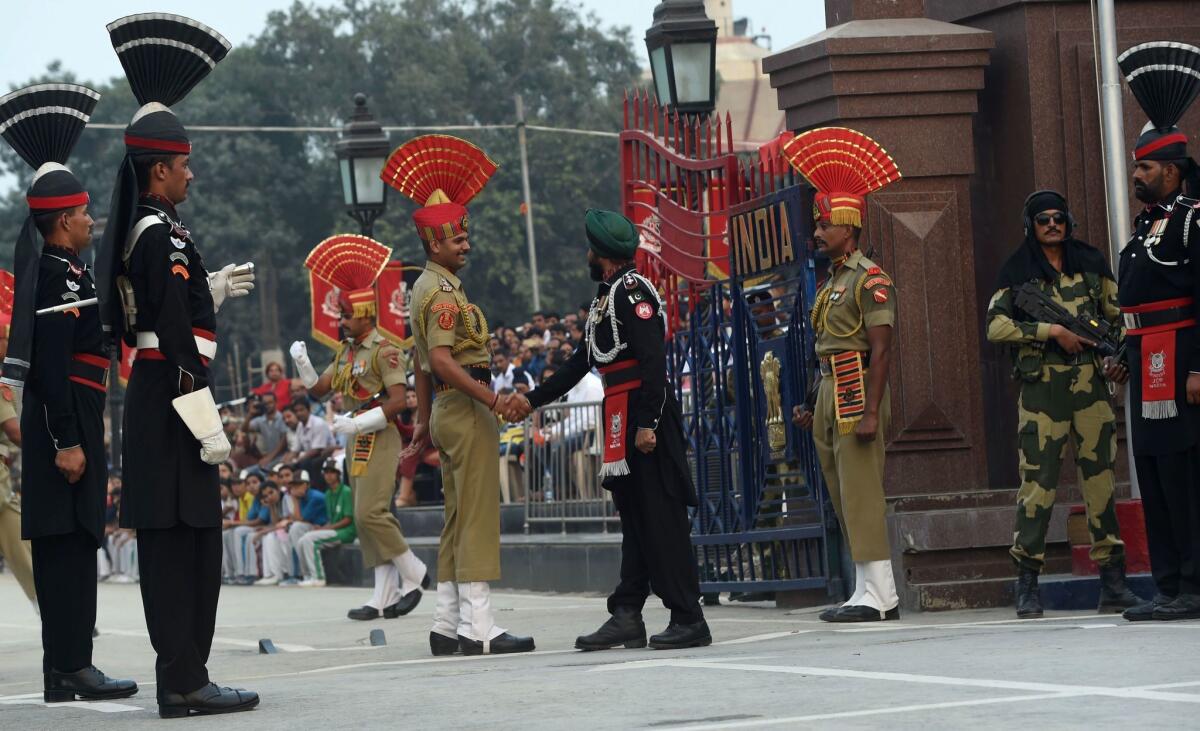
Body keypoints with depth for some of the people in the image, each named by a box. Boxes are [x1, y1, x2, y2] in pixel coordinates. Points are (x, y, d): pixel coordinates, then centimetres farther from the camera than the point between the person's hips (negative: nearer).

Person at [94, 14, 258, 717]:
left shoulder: (139, 231, 14)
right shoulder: (164, 235, -16)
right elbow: (177, 339, -20)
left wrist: (214, 289, 19)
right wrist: (207, 424, -20)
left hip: (151, 399, 10)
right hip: (172, 400, -10)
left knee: (175, 546, 11)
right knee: (183, 542, -7)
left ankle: (181, 674, 16)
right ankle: (186, 681, -5)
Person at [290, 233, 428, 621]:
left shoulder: (385, 350, -11)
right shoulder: (345, 351, 14)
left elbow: (398, 401, -19)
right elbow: (318, 388, 17)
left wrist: (358, 423, -24)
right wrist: (301, 363, 0)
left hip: (379, 439, -9)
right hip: (356, 441, 9)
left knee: (370, 513, -16)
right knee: (368, 518, 6)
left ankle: (414, 573, 0)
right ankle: (385, 595, 7)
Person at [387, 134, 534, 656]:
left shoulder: (425, 288, 19)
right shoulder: (444, 292, -13)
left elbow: (421, 361, 24)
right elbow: (442, 358, -25)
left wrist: (425, 421, 28)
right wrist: (491, 397, -29)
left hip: (447, 411, 10)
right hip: (465, 409, -10)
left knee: (458, 519, 11)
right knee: (478, 515, -11)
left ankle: (447, 626, 12)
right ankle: (478, 627, -14)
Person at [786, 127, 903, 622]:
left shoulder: (869, 279, -10)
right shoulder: (830, 282, 18)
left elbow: (880, 349, -17)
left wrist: (871, 411, -23)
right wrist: (817, 410, 19)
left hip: (857, 394, -10)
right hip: (832, 395, 10)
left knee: (861, 497, -10)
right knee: (846, 501, 10)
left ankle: (874, 595, -10)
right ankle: (879, 595, 14)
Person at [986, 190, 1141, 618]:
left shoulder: (1092, 264, 13)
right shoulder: (1017, 272, 6)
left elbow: (1119, 317, 18)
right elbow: (995, 326, -4)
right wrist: (1052, 331, -12)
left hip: (1091, 382, 2)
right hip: (1041, 385, -2)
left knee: (1100, 477, 1)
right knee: (1038, 479, -6)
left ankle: (1113, 582, 4)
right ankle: (1027, 585, -2)